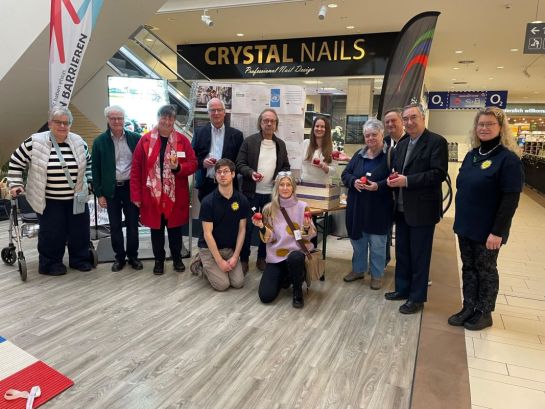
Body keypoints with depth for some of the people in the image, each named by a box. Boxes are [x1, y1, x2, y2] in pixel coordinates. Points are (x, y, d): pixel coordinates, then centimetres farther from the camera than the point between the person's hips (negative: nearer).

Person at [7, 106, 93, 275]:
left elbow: (88, 162, 17)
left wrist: (87, 181, 13)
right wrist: (15, 184, -3)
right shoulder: (35, 142, -9)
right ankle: (50, 263, 21)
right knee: (52, 234, 3)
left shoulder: (78, 142, 1)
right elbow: (16, 162, 1)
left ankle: (80, 259, 27)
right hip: (49, 201, -3)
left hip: (76, 199, 4)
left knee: (80, 230, 10)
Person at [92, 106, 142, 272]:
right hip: (111, 189, 0)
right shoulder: (100, 141, 0)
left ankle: (133, 256, 23)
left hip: (131, 187, 0)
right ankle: (119, 257, 23)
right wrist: (99, 194, -2)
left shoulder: (135, 138, -1)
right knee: (115, 226, 9)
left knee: (132, 224, 8)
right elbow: (96, 169, 1)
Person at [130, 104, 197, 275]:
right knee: (156, 229, 12)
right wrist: (136, 195, -6)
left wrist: (178, 167, -21)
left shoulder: (182, 140, 0)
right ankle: (159, 260, 28)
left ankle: (177, 258, 30)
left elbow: (193, 164, -1)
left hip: (175, 195, 0)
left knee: (175, 228, 12)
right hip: (152, 194, 0)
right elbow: (136, 168, -2)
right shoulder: (145, 139, -2)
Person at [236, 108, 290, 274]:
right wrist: (250, 172, -23)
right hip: (251, 192, -3)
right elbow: (240, 164, -4)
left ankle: (262, 258, 27)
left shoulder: (281, 144, 10)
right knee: (247, 226, 3)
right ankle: (244, 259, 17)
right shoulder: (249, 141, -2)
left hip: (272, 193, 3)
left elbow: (286, 166, 15)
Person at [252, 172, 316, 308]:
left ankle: (298, 291, -7)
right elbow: (269, 239, -2)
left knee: (294, 258, -40)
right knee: (265, 296, -10)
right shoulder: (269, 209, -2)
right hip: (276, 256, 2)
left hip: (296, 251, -2)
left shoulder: (302, 206, -6)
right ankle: (285, 278, 25)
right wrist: (262, 227, -22)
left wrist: (307, 227, -26)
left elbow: (309, 236, -5)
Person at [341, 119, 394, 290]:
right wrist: (354, 181, -11)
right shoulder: (359, 155, 9)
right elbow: (345, 174, 9)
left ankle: (376, 275, 23)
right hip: (357, 207, 5)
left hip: (378, 209, -5)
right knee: (357, 239, 16)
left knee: (377, 243, 6)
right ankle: (358, 270, 34)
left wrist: (379, 186, -25)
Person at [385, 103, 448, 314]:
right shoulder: (402, 144, 14)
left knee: (419, 255, 4)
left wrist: (406, 181, -23)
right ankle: (402, 289, 32)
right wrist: (392, 179, -7)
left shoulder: (437, 142, -10)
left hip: (422, 209, -7)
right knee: (402, 252, 17)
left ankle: (417, 298, 18)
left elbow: (439, 173, -19)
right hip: (402, 208, 7)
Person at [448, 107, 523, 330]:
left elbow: (511, 199, -17)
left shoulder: (508, 159, -14)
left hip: (487, 229, -6)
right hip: (466, 225, 6)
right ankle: (468, 308, 27)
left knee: (486, 270, 8)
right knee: (468, 268, 14)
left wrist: (497, 231, -20)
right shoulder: (471, 155, 7)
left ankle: (484, 313, 24)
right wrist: (460, 219, 11)